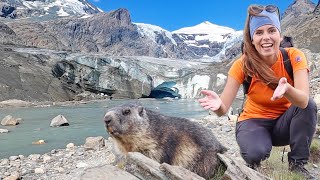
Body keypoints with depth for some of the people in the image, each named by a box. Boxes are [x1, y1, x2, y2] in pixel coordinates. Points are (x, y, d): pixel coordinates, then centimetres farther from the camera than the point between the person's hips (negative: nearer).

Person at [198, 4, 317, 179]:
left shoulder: (293, 56, -18)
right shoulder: (243, 64, -20)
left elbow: (304, 100, -33)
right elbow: (223, 109, -26)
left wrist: (287, 89, -55)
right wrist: (218, 104, -49)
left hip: (284, 122, 2)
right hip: (254, 122, -2)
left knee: (309, 105, -28)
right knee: (256, 153, -34)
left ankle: (297, 164, -9)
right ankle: (253, 164, 5)